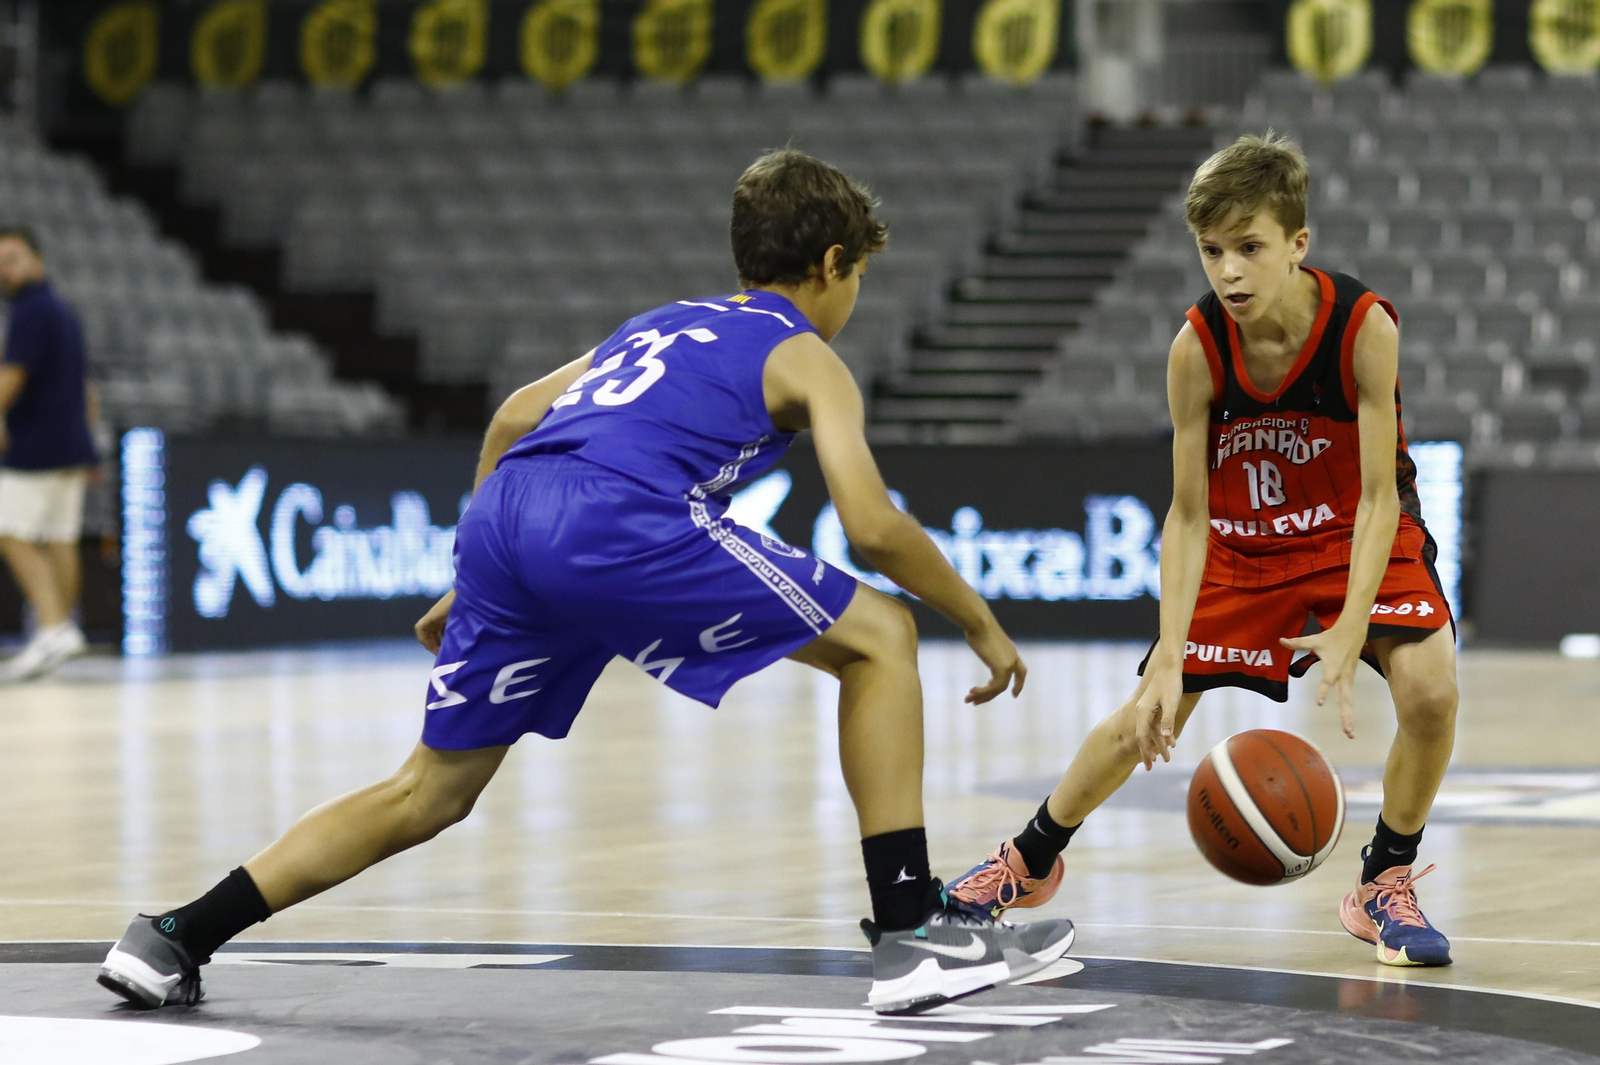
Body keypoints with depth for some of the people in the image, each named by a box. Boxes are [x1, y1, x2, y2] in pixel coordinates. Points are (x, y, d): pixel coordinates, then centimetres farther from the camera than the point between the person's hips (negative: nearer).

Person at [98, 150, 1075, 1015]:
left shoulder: (664, 324, 35)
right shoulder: (806, 360, 16)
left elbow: (514, 419, 31)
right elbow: (872, 525, 3)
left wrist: (474, 583, 39)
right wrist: (981, 621, 16)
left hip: (505, 514, 7)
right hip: (617, 523, -7)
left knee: (431, 792, 19)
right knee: (881, 637, 6)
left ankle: (176, 939, 15)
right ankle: (913, 935, 1)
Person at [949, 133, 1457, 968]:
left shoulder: (1363, 326, -30)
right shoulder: (1199, 347, -25)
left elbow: (1379, 499, -26)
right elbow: (1187, 515, -19)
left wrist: (1351, 632, -37)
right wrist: (1170, 656, -28)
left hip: (1358, 535, -1)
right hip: (1241, 543, 1)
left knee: (1429, 692, -23)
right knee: (1148, 716, 3)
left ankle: (1385, 884, 1)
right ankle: (1029, 862, 28)